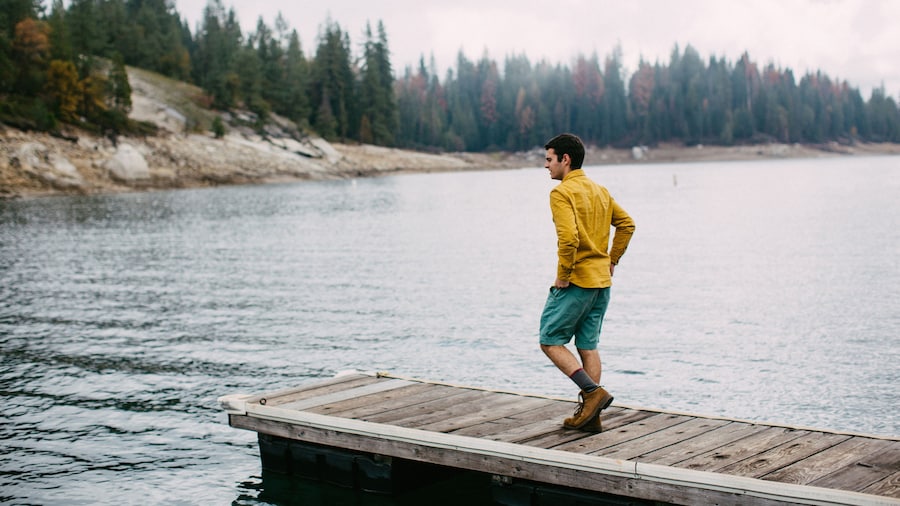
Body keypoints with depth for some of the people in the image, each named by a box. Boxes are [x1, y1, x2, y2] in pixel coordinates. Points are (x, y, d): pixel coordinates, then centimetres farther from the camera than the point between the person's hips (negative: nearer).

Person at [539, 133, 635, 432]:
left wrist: (562, 275, -16)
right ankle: (590, 415, 12)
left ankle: (594, 392, -9)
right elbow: (626, 224, 16)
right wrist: (611, 260, 17)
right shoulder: (600, 191, 12)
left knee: (551, 342, 2)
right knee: (588, 347, 11)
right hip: (602, 282, 8)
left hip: (575, 281, -8)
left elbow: (569, 237, -25)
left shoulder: (562, 192, -13)